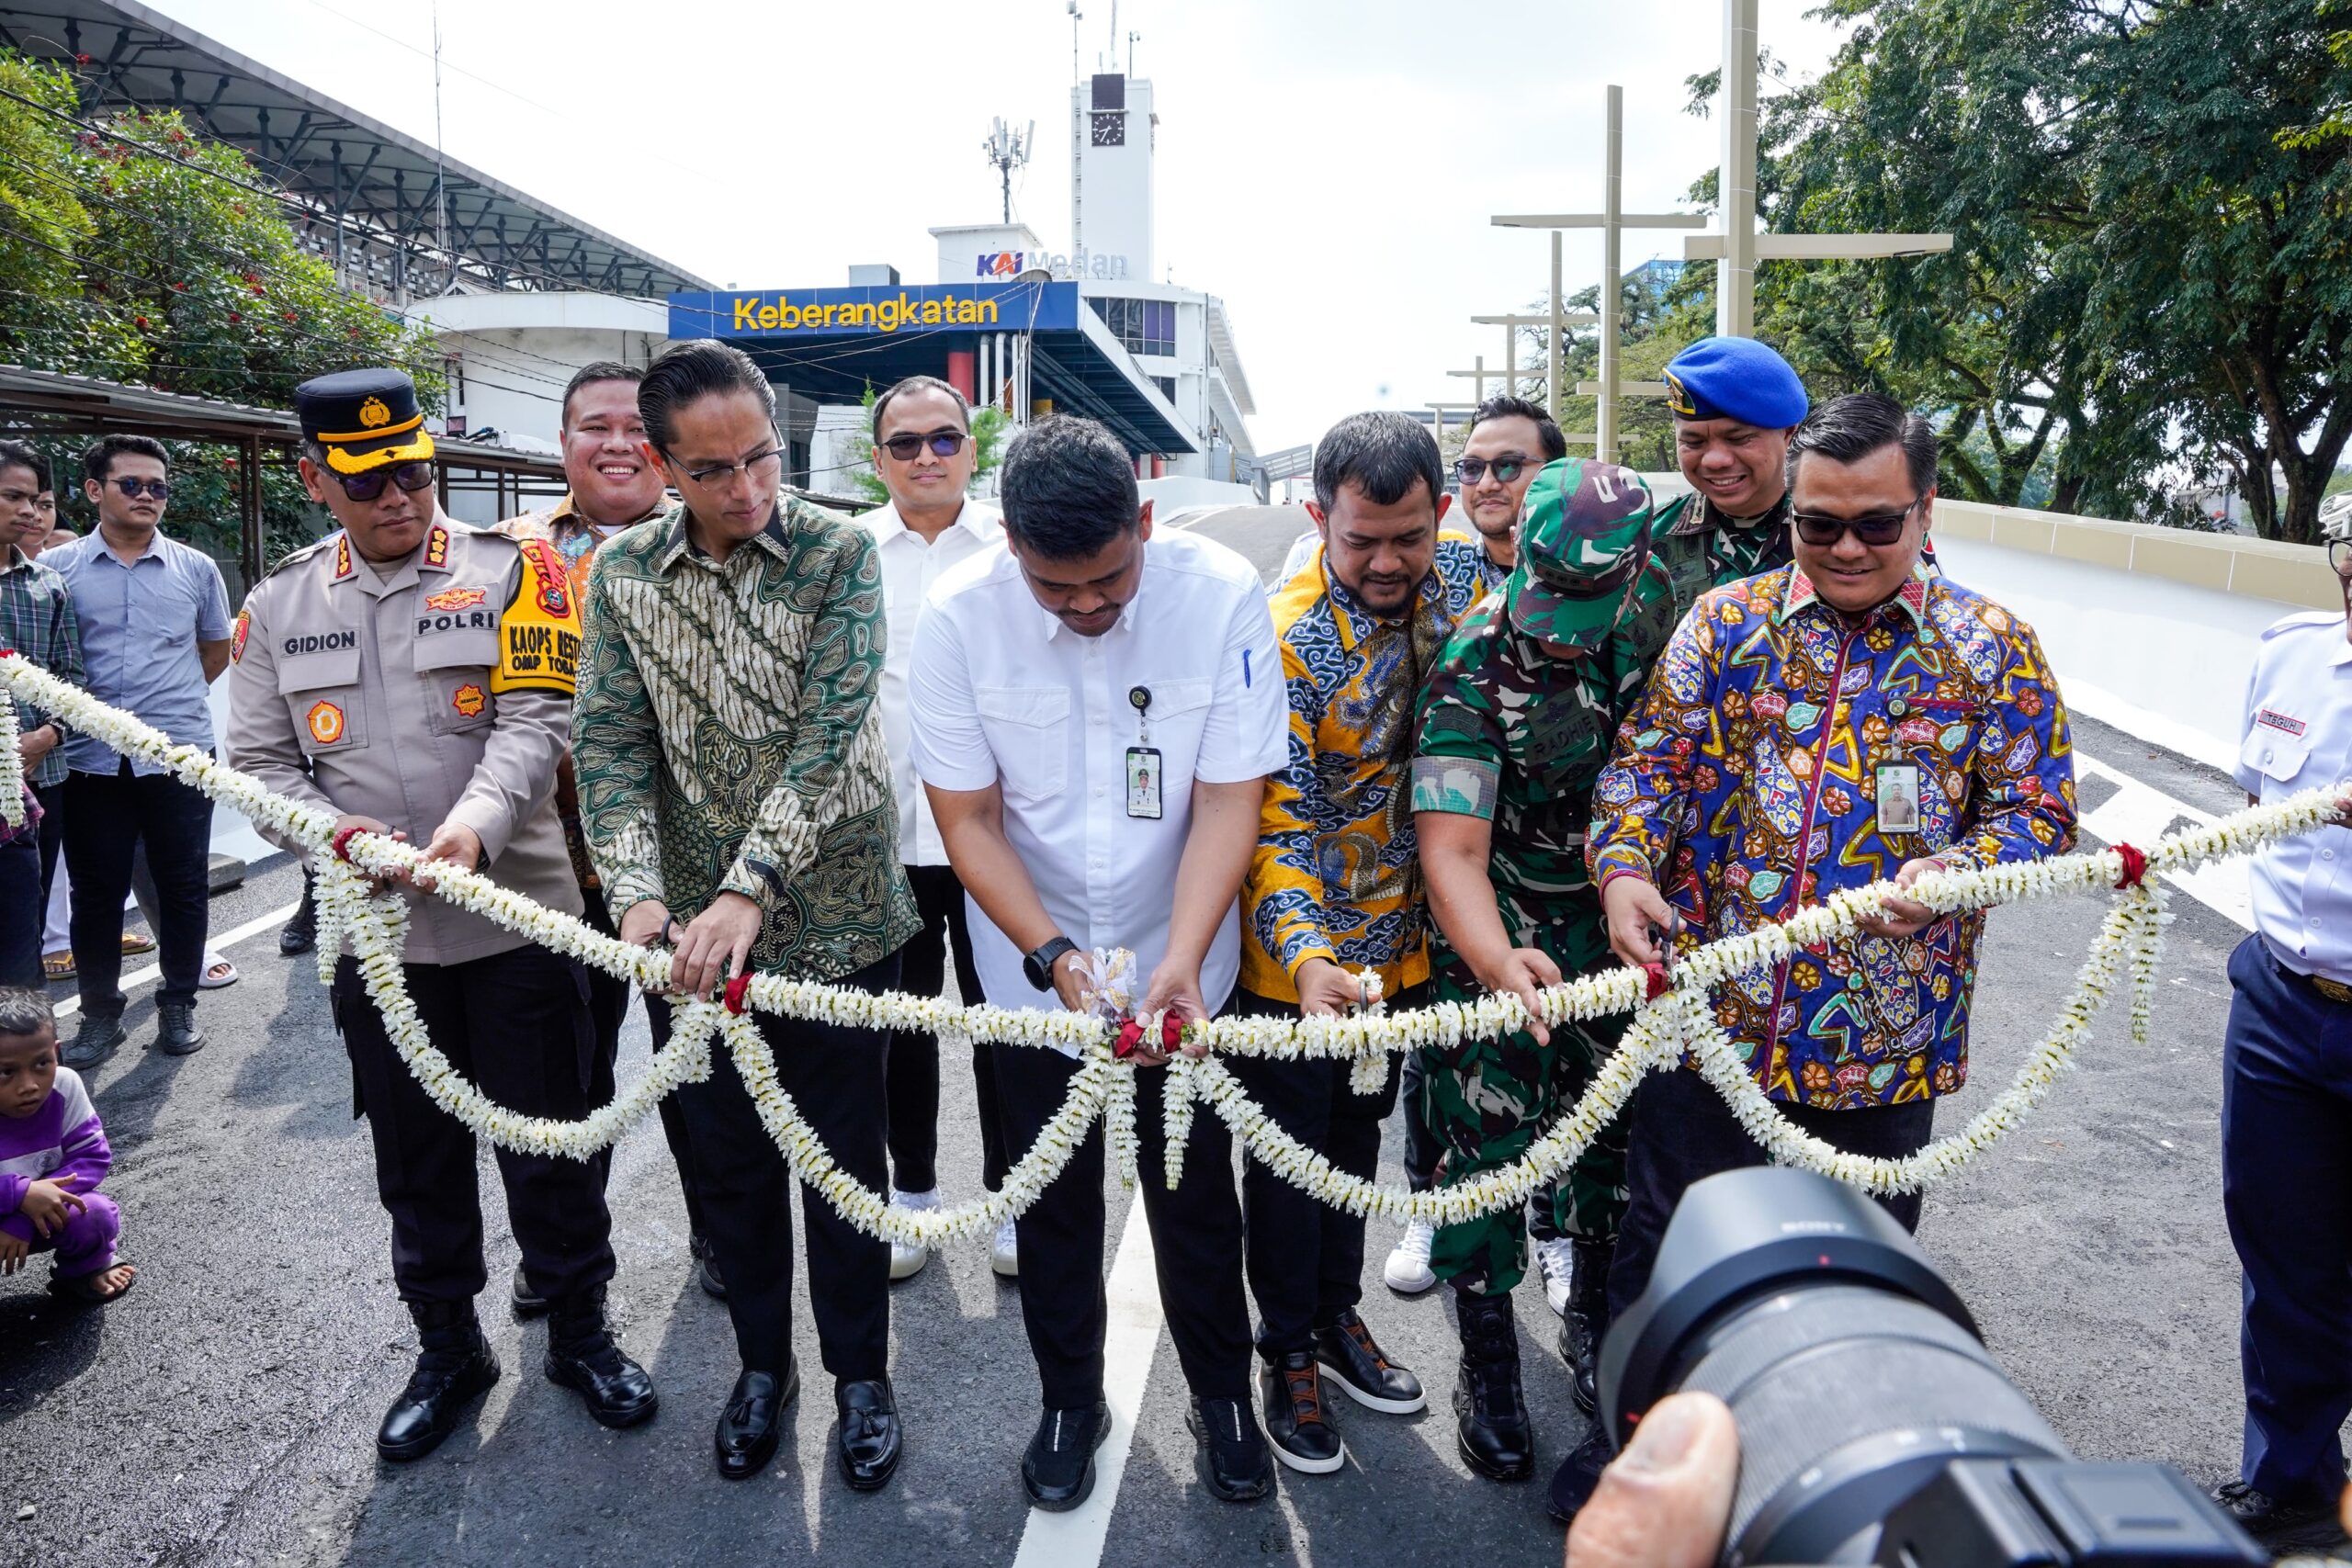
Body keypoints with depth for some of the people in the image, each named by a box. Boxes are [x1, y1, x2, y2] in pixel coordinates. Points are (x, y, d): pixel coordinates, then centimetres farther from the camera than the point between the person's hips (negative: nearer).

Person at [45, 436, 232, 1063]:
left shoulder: (196, 569, 4)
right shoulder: (56, 567, 1)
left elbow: (217, 650, 17)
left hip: (180, 754, 0)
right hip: (92, 759, 0)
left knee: (182, 886, 7)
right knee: (95, 891, 8)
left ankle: (178, 1004, 21)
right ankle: (100, 1012, 21)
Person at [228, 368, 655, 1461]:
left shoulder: (511, 575, -3)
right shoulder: (278, 608, 8)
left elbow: (535, 722, -12)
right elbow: (259, 759, 7)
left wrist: (476, 821, -30)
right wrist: (328, 829, -13)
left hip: (518, 919, -3)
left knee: (550, 1146, 7)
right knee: (416, 1159, 16)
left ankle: (579, 1331, 28)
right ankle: (448, 1349, 35)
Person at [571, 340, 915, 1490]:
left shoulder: (837, 553, -10)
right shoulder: (621, 574, 0)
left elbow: (829, 732, -19)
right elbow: (609, 741, -4)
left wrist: (748, 889, -28)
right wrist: (638, 892, -20)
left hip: (830, 915, -3)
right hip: (694, 927, 3)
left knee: (843, 1158, 10)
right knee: (728, 1158, 16)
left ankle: (859, 1372, 30)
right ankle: (762, 1361, 37)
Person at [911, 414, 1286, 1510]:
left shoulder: (1220, 595, -19)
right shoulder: (959, 616, -18)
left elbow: (1227, 800, -16)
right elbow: (967, 817, -11)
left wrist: (1179, 961, -27)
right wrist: (1053, 955, -23)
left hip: (1181, 962, 0)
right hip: (1032, 965, 1)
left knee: (1195, 1194, 11)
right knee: (1053, 1198, 14)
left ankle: (1221, 1395, 36)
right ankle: (1070, 1401, 38)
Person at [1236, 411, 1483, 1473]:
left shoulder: (1461, 571, -6)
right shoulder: (1286, 639, -25)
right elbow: (1277, 824, -25)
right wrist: (1307, 958, -40)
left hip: (1399, 944, 6)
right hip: (1296, 959, -5)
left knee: (1356, 1138, 23)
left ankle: (1339, 1315, 43)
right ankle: (1289, 1356, 30)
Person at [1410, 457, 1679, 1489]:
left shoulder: (1656, 605, -10)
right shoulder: (1474, 662, -24)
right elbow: (1450, 845, -29)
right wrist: (1497, 959, -47)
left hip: (1622, 922, 4)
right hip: (1497, 938, -4)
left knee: (1612, 1130, 16)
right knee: (1490, 1145, 1)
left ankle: (1593, 1316, 42)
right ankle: (1488, 1365, 23)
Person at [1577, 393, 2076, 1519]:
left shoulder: (1992, 647, 0)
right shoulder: (1726, 622, 1)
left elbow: (2039, 811, 0)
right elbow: (1646, 762, -1)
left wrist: (1961, 867, -21)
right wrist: (1623, 870, -20)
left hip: (1884, 1038, 0)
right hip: (1710, 1006, 0)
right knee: (1666, 1248, 13)